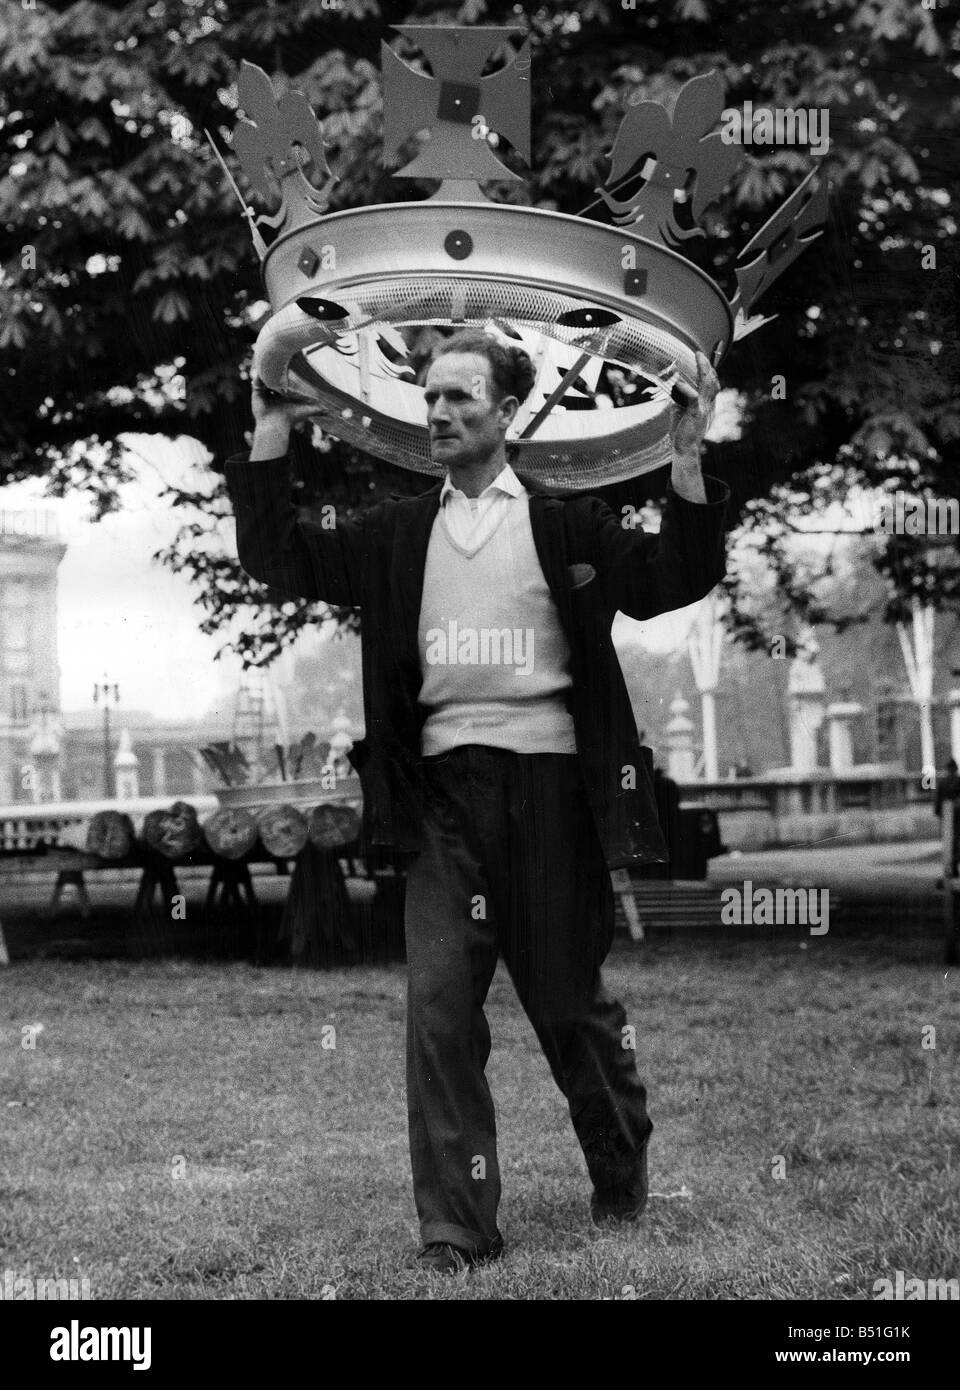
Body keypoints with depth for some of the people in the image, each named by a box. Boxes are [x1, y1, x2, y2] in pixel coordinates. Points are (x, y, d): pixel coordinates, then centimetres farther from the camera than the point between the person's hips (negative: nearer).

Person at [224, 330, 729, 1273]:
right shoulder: (399, 534, 12)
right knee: (438, 1008, -6)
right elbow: (280, 559, 7)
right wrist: (272, 434, 2)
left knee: (570, 1000, 11)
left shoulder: (565, 524, 6)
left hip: (548, 781, -1)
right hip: (443, 786, 2)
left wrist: (687, 458, -13)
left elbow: (674, 582, -3)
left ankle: (623, 1181, 34)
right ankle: (456, 1229, 2)